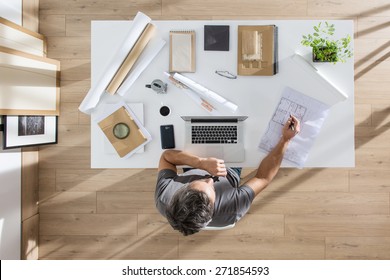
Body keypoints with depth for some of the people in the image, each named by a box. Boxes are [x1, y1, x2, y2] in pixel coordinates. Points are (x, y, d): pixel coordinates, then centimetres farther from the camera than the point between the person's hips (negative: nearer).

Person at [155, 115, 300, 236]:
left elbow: (166, 155, -29)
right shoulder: (229, 212, -47)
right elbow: (263, 177, -34)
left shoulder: (163, 196, -42)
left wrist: (201, 163, -45)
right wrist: (286, 139, -36)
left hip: (191, 170, 2)